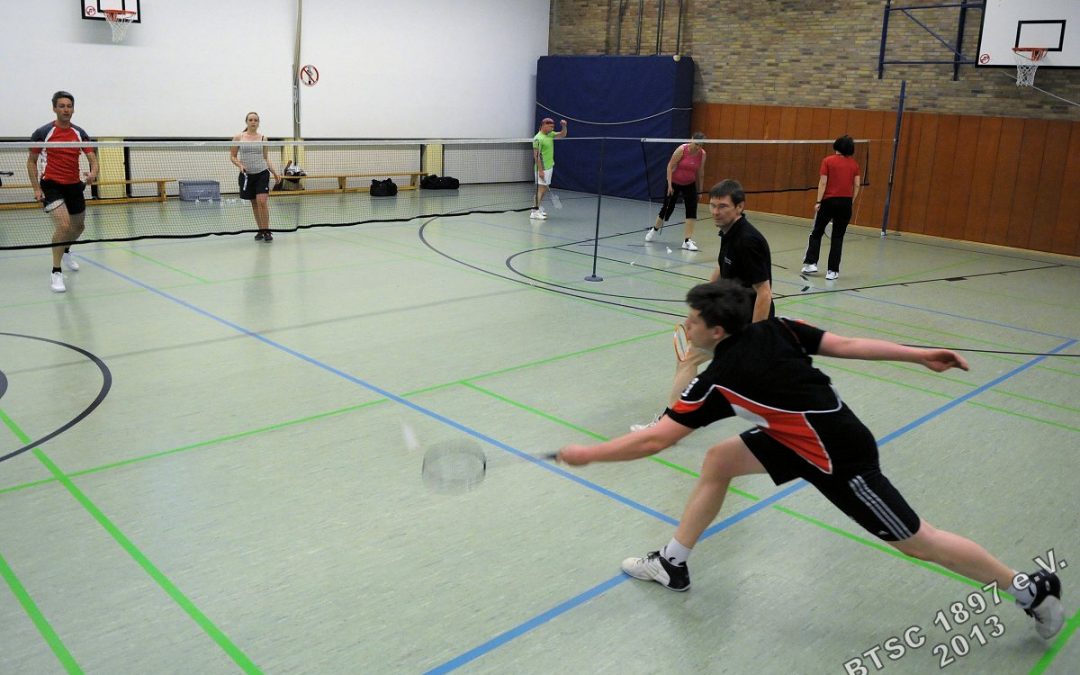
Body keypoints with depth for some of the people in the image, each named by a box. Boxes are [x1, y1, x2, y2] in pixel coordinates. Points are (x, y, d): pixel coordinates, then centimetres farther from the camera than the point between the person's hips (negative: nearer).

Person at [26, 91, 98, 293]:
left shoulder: (80, 133, 1)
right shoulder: (42, 133, -8)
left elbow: (92, 158, -3)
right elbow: (31, 161, 1)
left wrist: (93, 173, -26)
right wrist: (36, 188, -7)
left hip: (74, 185, 5)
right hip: (51, 185, -5)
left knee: (79, 226, 19)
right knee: (64, 225, -24)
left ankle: (65, 251, 53)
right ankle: (56, 273, -13)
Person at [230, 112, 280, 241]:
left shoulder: (263, 138, 5)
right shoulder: (238, 137, 3)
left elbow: (266, 158, 10)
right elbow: (233, 157, 7)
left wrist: (274, 172, -1)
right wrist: (240, 165, -13)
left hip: (262, 173, -1)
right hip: (247, 175, 1)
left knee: (262, 202, -15)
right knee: (254, 204, 8)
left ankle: (266, 231, -9)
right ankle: (261, 230, 19)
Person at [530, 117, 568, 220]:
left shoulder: (550, 135, 9)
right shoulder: (538, 138, -16)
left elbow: (562, 135, 19)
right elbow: (536, 155, -19)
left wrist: (564, 126, -2)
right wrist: (540, 170, -23)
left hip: (549, 167, 9)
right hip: (542, 168, -9)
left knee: (544, 188, 12)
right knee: (541, 188, -10)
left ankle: (540, 209, 19)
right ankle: (535, 212, -11)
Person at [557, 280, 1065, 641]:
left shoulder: (720, 378, -24)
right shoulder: (776, 329, -6)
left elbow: (653, 440, -22)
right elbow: (847, 345, -5)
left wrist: (586, 454, -12)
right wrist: (922, 356, 3)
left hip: (839, 457, -9)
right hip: (802, 437, 9)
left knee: (915, 541, 8)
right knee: (717, 462, 6)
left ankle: (1032, 589, 28)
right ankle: (673, 564, 19)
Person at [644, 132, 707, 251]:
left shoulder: (702, 154, -9)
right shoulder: (682, 149, -20)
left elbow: (700, 173, 1)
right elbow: (670, 166, -15)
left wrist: (700, 190, 6)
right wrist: (670, 185, -18)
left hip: (690, 185, 3)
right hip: (674, 183, -3)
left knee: (692, 211, -9)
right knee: (667, 208, 7)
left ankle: (687, 241, -6)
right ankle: (655, 229, 35)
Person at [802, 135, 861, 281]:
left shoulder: (828, 161, -2)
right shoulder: (854, 164, 6)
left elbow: (823, 183, -7)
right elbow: (856, 185, 3)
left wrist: (818, 202, -6)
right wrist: (850, 202, 11)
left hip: (829, 201, -2)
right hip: (846, 203, 2)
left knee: (817, 233, 13)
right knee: (838, 237, 6)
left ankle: (811, 263, 8)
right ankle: (832, 271, 5)